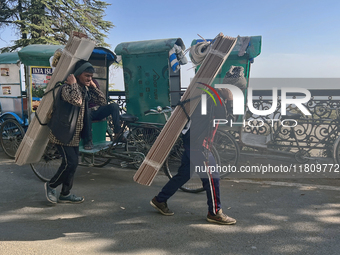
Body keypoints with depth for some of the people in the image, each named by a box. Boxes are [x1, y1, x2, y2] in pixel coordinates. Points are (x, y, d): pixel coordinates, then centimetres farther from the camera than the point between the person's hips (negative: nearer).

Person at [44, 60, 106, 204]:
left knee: (72, 164, 11)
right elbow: (76, 100, -35)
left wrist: (92, 86, 4)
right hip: (62, 134, -9)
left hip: (75, 135, 9)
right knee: (70, 163, -12)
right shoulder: (67, 88, -16)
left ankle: (65, 194, 23)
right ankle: (51, 186, 11)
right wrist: (73, 84, -22)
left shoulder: (85, 90, 11)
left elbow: (102, 101, 10)